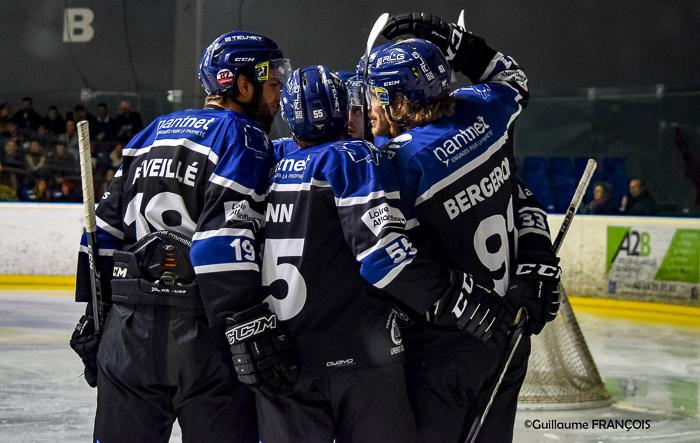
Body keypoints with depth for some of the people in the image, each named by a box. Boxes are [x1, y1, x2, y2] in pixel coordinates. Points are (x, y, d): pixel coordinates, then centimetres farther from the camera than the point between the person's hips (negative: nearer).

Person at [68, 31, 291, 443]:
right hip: (199, 332, -7)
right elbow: (222, 237, -19)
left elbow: (107, 227, 17)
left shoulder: (154, 132, 17)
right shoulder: (243, 137, -6)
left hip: (128, 331, 7)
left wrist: (95, 315, 21)